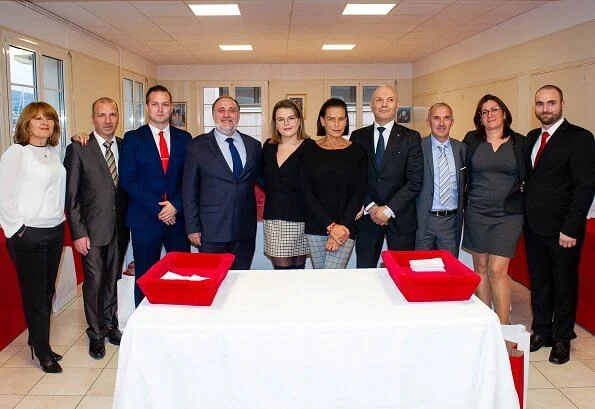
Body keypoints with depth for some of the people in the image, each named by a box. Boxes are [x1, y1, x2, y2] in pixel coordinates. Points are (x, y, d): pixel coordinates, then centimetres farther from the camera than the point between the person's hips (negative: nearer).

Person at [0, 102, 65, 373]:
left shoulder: (54, 153, 10)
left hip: (55, 231, 6)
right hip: (28, 235, -6)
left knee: (47, 292, 13)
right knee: (34, 294, 4)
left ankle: (38, 342, 29)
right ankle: (42, 351, 19)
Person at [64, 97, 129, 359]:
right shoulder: (78, 149, -6)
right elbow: (71, 195, -7)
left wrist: (130, 223, 2)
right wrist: (78, 233, -11)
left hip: (120, 229, 4)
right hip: (92, 230, -3)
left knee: (113, 280, 14)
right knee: (94, 282, 3)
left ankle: (110, 325, 31)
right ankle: (96, 334, 20)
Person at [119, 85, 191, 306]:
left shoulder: (184, 138, 8)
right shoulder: (132, 138, 2)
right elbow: (128, 180, -6)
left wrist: (175, 205, -10)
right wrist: (158, 207, -12)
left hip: (178, 217, 2)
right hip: (145, 220, -2)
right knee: (145, 278, 6)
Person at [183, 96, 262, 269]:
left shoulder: (254, 145, 8)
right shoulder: (197, 146, -1)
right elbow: (189, 191, -1)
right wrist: (192, 228, -4)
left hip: (245, 229, 3)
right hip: (212, 230, -3)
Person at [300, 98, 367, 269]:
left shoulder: (357, 152, 4)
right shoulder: (309, 151, 4)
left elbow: (359, 194, 0)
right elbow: (307, 193, -1)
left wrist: (343, 226, -12)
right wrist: (330, 225, -11)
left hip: (345, 227, -1)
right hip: (316, 227, 1)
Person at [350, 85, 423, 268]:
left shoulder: (411, 138, 1)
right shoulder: (358, 137, 7)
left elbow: (415, 181, -5)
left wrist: (389, 209, -12)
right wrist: (370, 207, -9)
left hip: (400, 217, -1)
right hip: (366, 217, 1)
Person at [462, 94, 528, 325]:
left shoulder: (520, 142, 4)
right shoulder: (471, 140, 6)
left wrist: (524, 187, -5)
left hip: (508, 214, -2)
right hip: (477, 213, 2)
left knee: (497, 270, -9)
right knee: (480, 267, 8)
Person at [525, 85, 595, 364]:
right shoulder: (532, 138, 10)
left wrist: (571, 229, -18)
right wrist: (525, 216, 2)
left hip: (562, 229, -5)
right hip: (534, 226, 6)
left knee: (564, 285, 8)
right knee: (538, 282, 15)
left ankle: (562, 339, 23)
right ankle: (541, 331, 30)